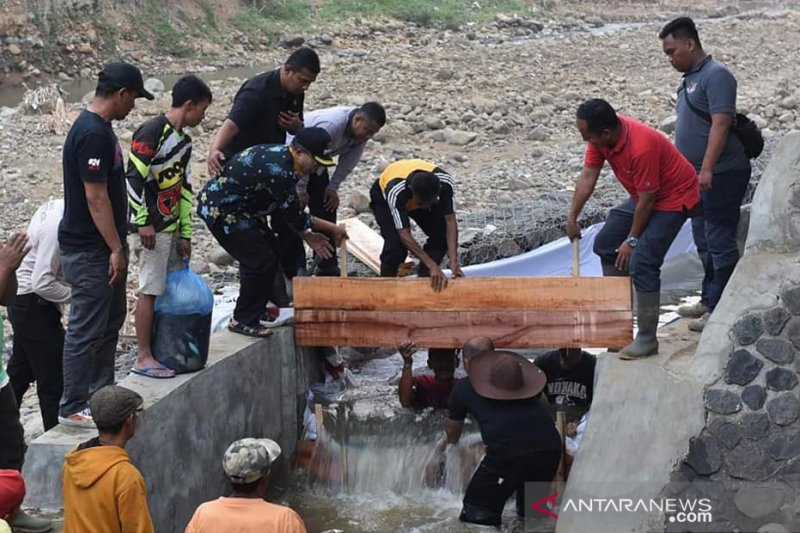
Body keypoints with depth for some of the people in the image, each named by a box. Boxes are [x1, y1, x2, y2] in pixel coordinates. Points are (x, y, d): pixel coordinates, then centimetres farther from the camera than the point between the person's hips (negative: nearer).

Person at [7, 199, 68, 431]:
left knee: (20, 372, 20)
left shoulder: (54, 206, 2)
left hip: (23, 301, 10)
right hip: (34, 305, -10)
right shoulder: (57, 228, -26)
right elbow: (42, 284, -27)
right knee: (53, 379, -3)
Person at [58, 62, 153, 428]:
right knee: (86, 330, -3)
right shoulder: (93, 133, -21)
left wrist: (117, 246, 20)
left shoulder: (97, 128, 11)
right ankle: (73, 408, 4)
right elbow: (95, 197, -23)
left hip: (101, 247, 10)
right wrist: (116, 248, -19)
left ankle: (101, 395, 28)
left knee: (109, 322, 18)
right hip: (90, 250, -10)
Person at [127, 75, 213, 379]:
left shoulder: (183, 140, 14)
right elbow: (133, 177, -19)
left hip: (172, 226, 9)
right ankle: (143, 358, 0)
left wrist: (185, 233, 17)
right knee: (150, 290, -6)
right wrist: (143, 222, -20)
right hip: (151, 228, -9)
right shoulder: (153, 132, -14)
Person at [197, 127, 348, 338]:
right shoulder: (279, 170, -28)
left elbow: (287, 208, 12)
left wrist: (307, 235, 9)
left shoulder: (280, 156, 3)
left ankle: (255, 308, 30)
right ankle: (243, 321, 3)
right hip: (221, 210, -11)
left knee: (269, 250, 17)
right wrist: (332, 229, -8)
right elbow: (293, 215, -19)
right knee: (261, 263, -10)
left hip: (235, 207, 11)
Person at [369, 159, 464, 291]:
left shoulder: (445, 182, -36)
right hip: (383, 197, -3)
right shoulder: (396, 192, -44)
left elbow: (450, 221, -34)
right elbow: (405, 235, -43)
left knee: (441, 236, -16)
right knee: (396, 244, -25)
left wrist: (454, 262, -43)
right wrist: (432, 266, -49)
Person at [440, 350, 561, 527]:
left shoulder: (464, 387, 23)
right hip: (550, 448, 4)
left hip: (508, 452, -4)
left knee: (477, 516, 8)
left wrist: (447, 441, 63)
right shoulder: (526, 385, 32)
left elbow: (453, 431, 38)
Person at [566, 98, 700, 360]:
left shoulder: (641, 147, -37)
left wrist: (632, 240, -17)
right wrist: (572, 217, -3)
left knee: (641, 263, -19)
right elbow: (588, 176, -4)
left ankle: (647, 338, -13)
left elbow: (647, 200, -27)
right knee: (605, 244, 12)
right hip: (643, 196, 9)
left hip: (673, 198, -9)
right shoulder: (600, 136, -13)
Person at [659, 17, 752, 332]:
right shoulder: (690, 78, 15)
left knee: (720, 241, -5)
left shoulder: (715, 75, -14)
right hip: (698, 176, 10)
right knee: (703, 241, 16)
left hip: (720, 175, -10)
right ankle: (709, 300, 27)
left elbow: (720, 124, -23)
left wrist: (707, 170, -29)